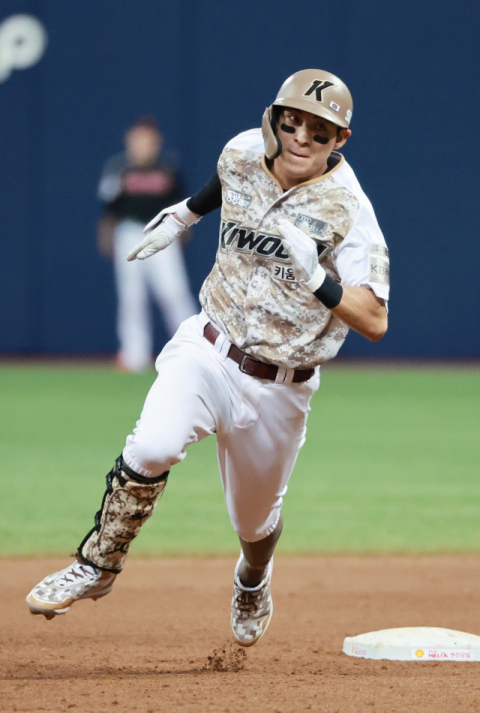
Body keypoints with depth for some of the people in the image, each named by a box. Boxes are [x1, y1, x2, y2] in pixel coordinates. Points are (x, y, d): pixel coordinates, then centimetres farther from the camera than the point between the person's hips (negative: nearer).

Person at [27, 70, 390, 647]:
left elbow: (374, 322, -25)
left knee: (255, 520, 16)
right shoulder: (242, 155, -5)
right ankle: (98, 566, -8)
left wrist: (314, 275, -35)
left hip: (277, 388, -2)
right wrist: (188, 211, 21)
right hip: (207, 352, 2)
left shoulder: (346, 210, -18)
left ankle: (252, 580, 53)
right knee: (152, 448, -28)